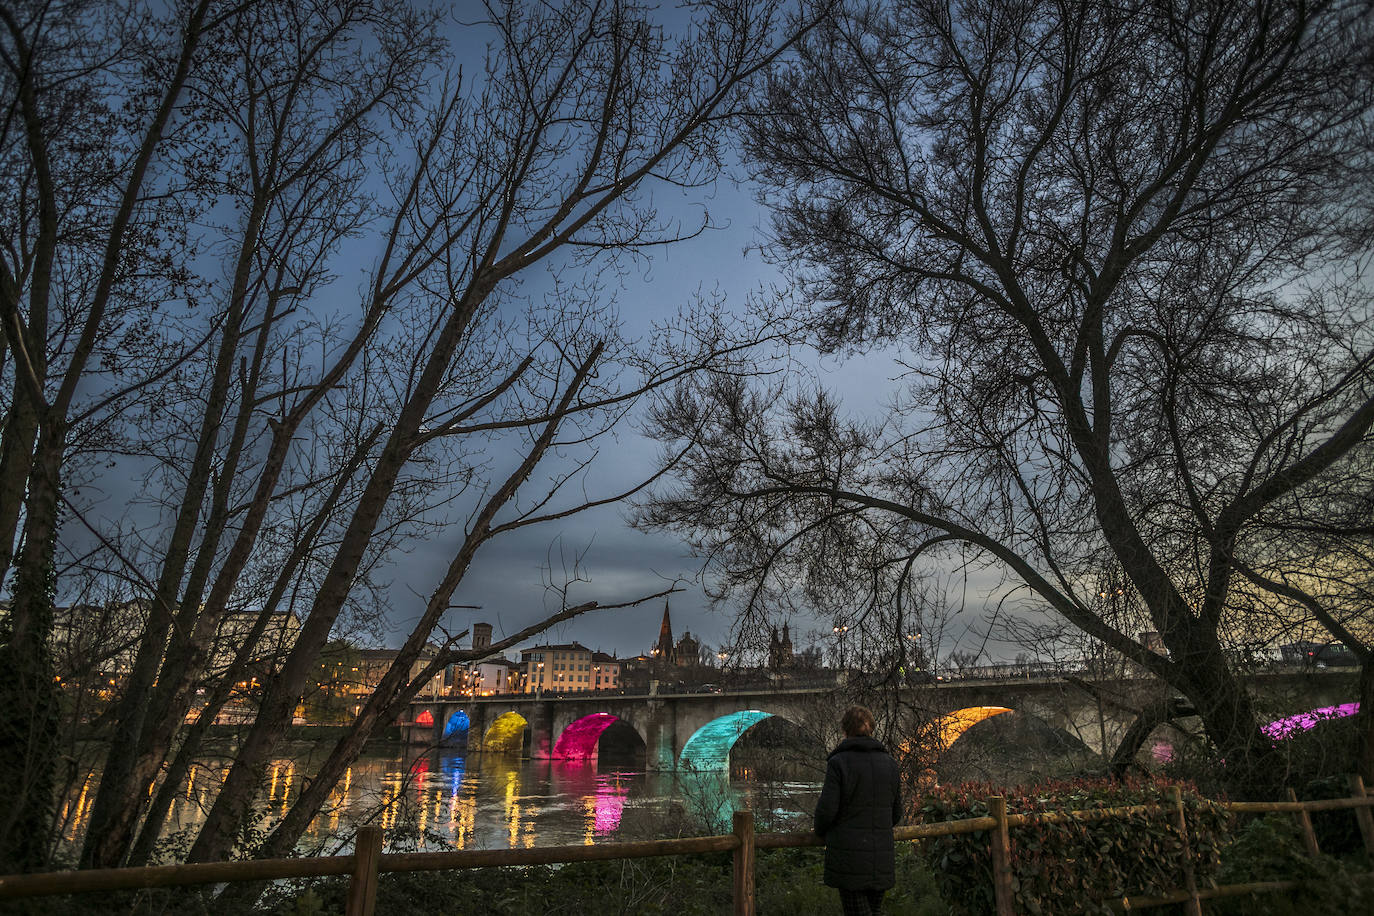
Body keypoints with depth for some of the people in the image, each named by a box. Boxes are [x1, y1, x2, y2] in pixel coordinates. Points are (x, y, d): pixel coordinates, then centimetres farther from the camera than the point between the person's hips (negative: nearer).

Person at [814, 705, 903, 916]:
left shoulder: (838, 762, -10)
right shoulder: (889, 763, 5)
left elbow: (826, 809, -12)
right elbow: (896, 813, 11)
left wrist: (820, 831, 8)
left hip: (848, 856, -4)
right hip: (882, 857, 4)